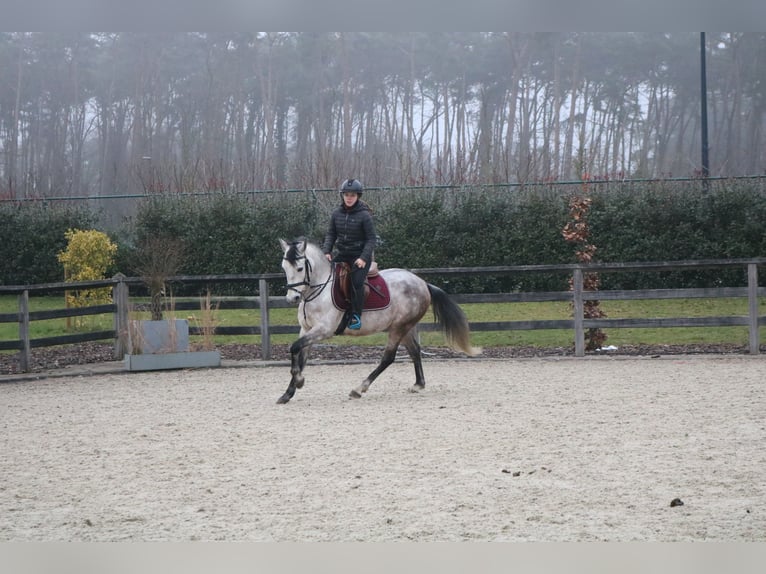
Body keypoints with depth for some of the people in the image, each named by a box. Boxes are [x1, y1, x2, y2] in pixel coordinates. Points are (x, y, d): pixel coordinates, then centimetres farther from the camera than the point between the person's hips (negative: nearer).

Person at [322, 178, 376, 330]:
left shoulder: (364, 215, -12)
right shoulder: (337, 213, 2)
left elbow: (371, 239, -10)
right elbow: (330, 234, 9)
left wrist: (364, 258, -21)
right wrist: (327, 251, -7)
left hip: (360, 256, -6)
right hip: (343, 255, 6)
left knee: (356, 282, -25)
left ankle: (356, 316, -18)